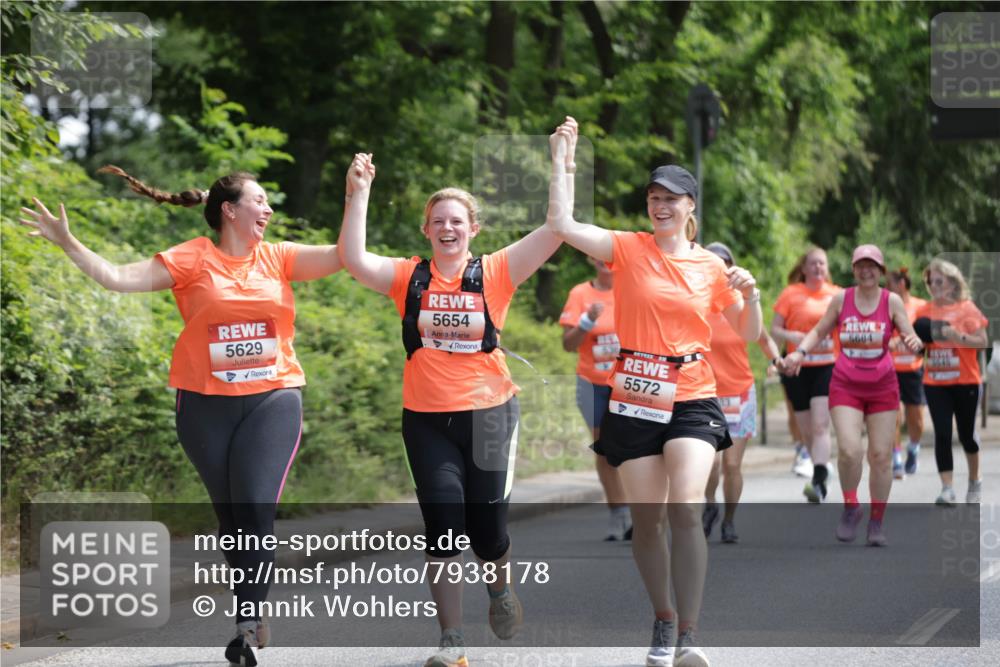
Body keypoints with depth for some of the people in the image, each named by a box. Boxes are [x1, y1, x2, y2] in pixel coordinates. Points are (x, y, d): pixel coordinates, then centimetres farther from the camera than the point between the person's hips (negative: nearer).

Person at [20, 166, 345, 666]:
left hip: (272, 400, 0)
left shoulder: (279, 258, 6)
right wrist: (66, 243, -16)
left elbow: (343, 255, -1)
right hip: (206, 404, 0)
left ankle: (247, 624, -13)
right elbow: (117, 278, -8)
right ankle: (253, 619, 20)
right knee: (229, 513, 8)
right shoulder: (193, 260, -2)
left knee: (257, 508, -15)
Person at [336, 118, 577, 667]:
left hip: (489, 413, 0)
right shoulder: (409, 277, 1)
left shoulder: (496, 273, -2)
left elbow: (555, 231, -9)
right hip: (427, 419, 0)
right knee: (443, 521, -7)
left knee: (487, 527, 4)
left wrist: (561, 163, -11)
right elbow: (353, 259, -13)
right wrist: (358, 193, -16)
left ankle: (500, 587, 40)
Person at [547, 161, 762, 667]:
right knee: (646, 518, 5)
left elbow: (748, 333, 14)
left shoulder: (711, 267, 6)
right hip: (634, 403, 0)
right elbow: (562, 227, -15)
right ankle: (663, 621, 27)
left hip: (692, 402, 0)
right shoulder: (628, 249, 1)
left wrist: (750, 295, -5)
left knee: (686, 510, -18)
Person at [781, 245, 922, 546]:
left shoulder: (892, 301, -2)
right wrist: (799, 353, -6)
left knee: (881, 456, 1)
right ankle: (850, 507, 8)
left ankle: (877, 522, 14)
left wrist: (913, 343, -28)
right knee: (849, 450, -16)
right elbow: (819, 331, 10)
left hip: (882, 388, 0)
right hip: (845, 386, 0)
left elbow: (910, 337, -5)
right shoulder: (841, 299, 0)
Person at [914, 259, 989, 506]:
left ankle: (975, 481, 30)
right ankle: (947, 488, -8)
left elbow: (983, 341, -8)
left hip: (965, 381, -2)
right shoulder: (925, 311, 5)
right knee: (942, 435, -7)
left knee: (966, 433, 8)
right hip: (935, 382, 2)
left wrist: (958, 337, -22)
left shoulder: (967, 308, -5)